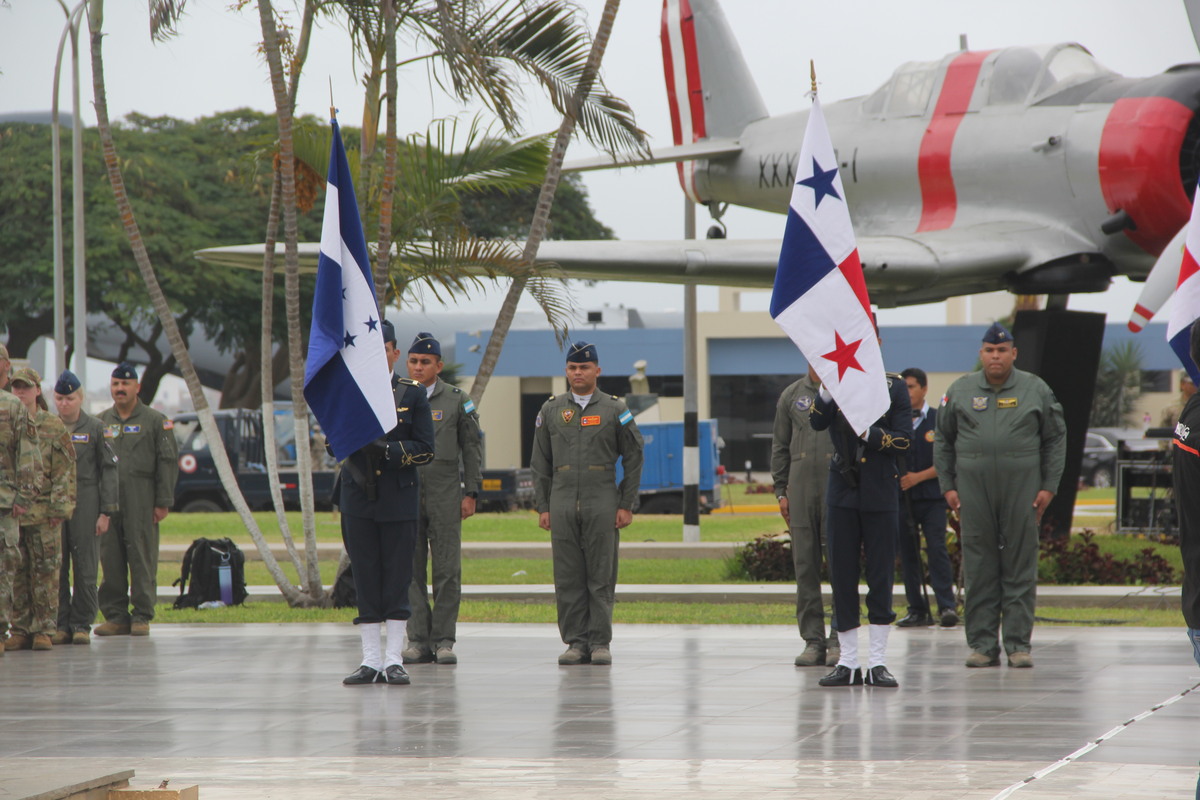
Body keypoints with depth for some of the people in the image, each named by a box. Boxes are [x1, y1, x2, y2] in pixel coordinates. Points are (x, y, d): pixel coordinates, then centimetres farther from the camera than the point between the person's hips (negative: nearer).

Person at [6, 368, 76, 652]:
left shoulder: (54, 427, 3)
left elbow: (65, 470, -1)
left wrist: (60, 507, -8)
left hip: (43, 512, -3)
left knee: (45, 571, -2)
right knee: (16, 573, 4)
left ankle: (44, 630, 2)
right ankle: (20, 629, 9)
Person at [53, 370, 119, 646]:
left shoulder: (95, 428, 3)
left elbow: (109, 470, 2)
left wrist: (106, 512, -5)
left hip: (85, 506, -2)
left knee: (85, 568, -2)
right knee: (56, 568, 0)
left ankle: (82, 624, 4)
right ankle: (60, 625, 5)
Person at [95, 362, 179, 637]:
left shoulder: (155, 421, 4)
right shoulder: (100, 422, 15)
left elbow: (168, 461, 0)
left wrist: (163, 501, -7)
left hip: (141, 502, -4)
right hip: (107, 501, 4)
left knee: (142, 559, -4)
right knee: (110, 560, 2)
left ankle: (142, 616, 1)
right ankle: (116, 616, 8)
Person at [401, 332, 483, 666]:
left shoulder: (457, 400, 6)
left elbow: (471, 448, 7)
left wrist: (470, 493, 0)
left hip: (444, 494, -1)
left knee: (447, 569, -3)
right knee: (409, 569, 0)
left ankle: (444, 640, 1)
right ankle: (418, 639, 4)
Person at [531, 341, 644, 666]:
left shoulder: (614, 410, 4)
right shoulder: (551, 410, 10)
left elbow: (633, 459, 5)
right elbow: (540, 463, 11)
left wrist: (627, 505, -2)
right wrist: (542, 507, 4)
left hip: (602, 504, -2)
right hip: (562, 504, 2)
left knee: (601, 577, -2)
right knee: (568, 578, 1)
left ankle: (600, 643, 2)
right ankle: (575, 642, 5)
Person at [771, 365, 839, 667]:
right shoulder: (792, 396, 12)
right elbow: (780, 446, 14)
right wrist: (781, 490, 7)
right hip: (801, 490, 3)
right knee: (805, 567, 3)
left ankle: (839, 640, -1)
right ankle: (813, 640, 7)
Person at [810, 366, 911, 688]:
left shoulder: (894, 386, 0)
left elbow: (902, 441, -4)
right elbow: (817, 422, -12)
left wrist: (867, 433, -19)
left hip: (880, 494, -2)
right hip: (842, 491, 2)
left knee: (880, 576, 1)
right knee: (842, 576, 3)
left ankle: (877, 663, 7)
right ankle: (848, 663, 10)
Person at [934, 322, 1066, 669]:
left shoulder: (1035, 390, 6)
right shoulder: (960, 390, 10)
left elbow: (1056, 440, 8)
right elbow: (943, 441, 13)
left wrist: (1048, 486, 1)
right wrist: (947, 485, 5)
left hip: (1021, 490, -1)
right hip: (973, 490, 1)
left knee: (1020, 566, -1)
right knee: (978, 568, 1)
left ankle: (1019, 644, 3)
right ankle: (982, 644, 5)